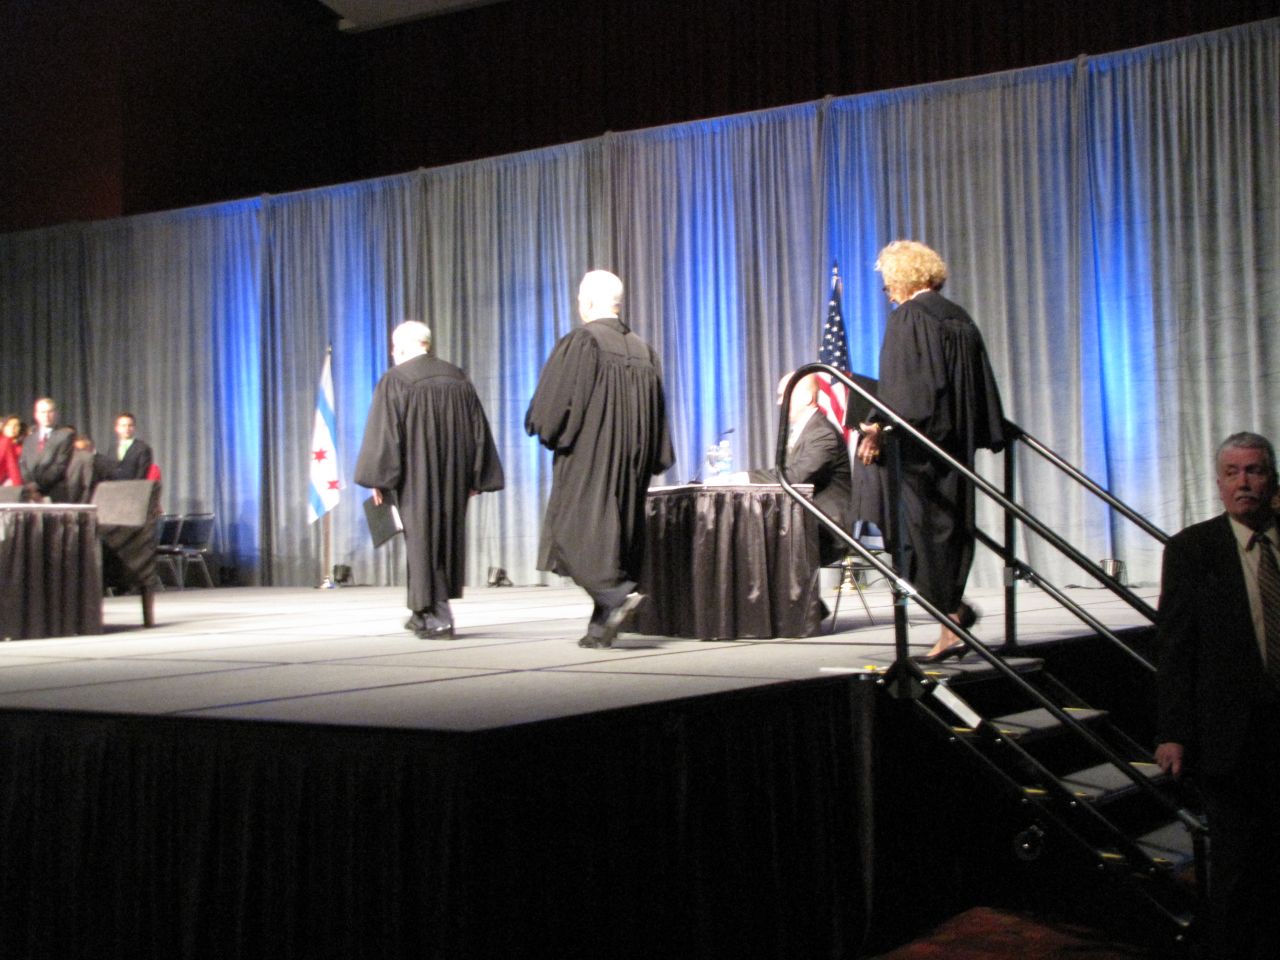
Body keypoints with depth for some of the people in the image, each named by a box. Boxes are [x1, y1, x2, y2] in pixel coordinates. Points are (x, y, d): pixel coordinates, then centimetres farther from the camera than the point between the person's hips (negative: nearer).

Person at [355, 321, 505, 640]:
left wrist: (378, 479, -5)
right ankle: (424, 612, 24)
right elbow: (479, 431, 8)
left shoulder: (395, 381, -7)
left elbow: (383, 434, -11)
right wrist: (474, 479, 12)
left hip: (416, 478, -5)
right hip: (453, 479, 5)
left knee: (423, 540, 1)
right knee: (447, 537, 15)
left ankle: (437, 619, -4)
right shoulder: (458, 379, 8)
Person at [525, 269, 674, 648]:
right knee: (619, 530, 9)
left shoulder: (580, 343, -10)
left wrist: (542, 427, 9)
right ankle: (602, 626, 10)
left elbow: (553, 404, -10)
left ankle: (617, 595, -22)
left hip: (588, 460, -7)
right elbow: (656, 415, 12)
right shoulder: (642, 350, 10)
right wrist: (645, 461, 16)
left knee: (579, 531, -2)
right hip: (630, 464, 7)